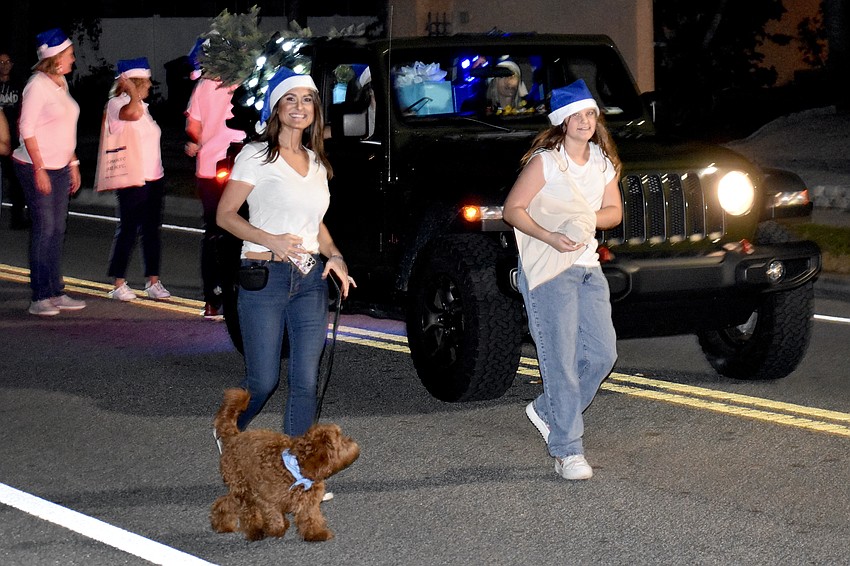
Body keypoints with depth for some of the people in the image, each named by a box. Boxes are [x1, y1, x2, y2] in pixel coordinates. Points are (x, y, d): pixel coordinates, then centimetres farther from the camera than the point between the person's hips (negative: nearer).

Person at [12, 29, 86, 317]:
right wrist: (39, 169, -17)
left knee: (58, 230, 8)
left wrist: (73, 163, 17)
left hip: (60, 168, 8)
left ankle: (55, 293, 12)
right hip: (36, 167, -8)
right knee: (43, 229, -8)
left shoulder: (61, 83, 12)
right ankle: (39, 298, -4)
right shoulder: (37, 85, -13)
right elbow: (27, 130, -15)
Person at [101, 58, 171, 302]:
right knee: (128, 230, -5)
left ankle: (153, 282, 12)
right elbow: (133, 112, -32)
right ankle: (119, 284, 1)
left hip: (153, 178, 8)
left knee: (152, 229, 8)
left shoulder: (142, 105, 19)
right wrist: (131, 89, -23)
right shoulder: (116, 104, -9)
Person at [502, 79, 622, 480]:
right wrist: (550, 237, -23)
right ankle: (567, 451, -6)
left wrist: (587, 219, -7)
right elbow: (512, 210, -10)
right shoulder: (545, 160, -8)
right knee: (560, 359, -8)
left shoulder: (603, 162, 10)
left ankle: (547, 411, 25)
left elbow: (614, 213, 14)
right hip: (547, 268, -7)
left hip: (588, 266, 7)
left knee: (602, 352, 4)